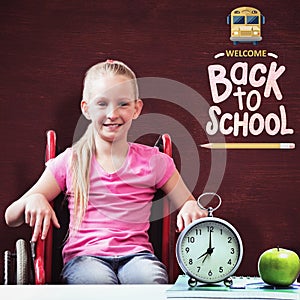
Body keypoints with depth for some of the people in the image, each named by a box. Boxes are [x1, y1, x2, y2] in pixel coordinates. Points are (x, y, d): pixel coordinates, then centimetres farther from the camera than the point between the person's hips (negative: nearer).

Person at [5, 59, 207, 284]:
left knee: (152, 280, -36)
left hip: (136, 253, 1)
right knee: (99, 282, -37)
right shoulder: (70, 162, 11)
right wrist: (33, 200, -13)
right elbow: (11, 218, 10)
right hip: (84, 255, 0)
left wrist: (191, 208, -9)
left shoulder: (153, 160, 13)